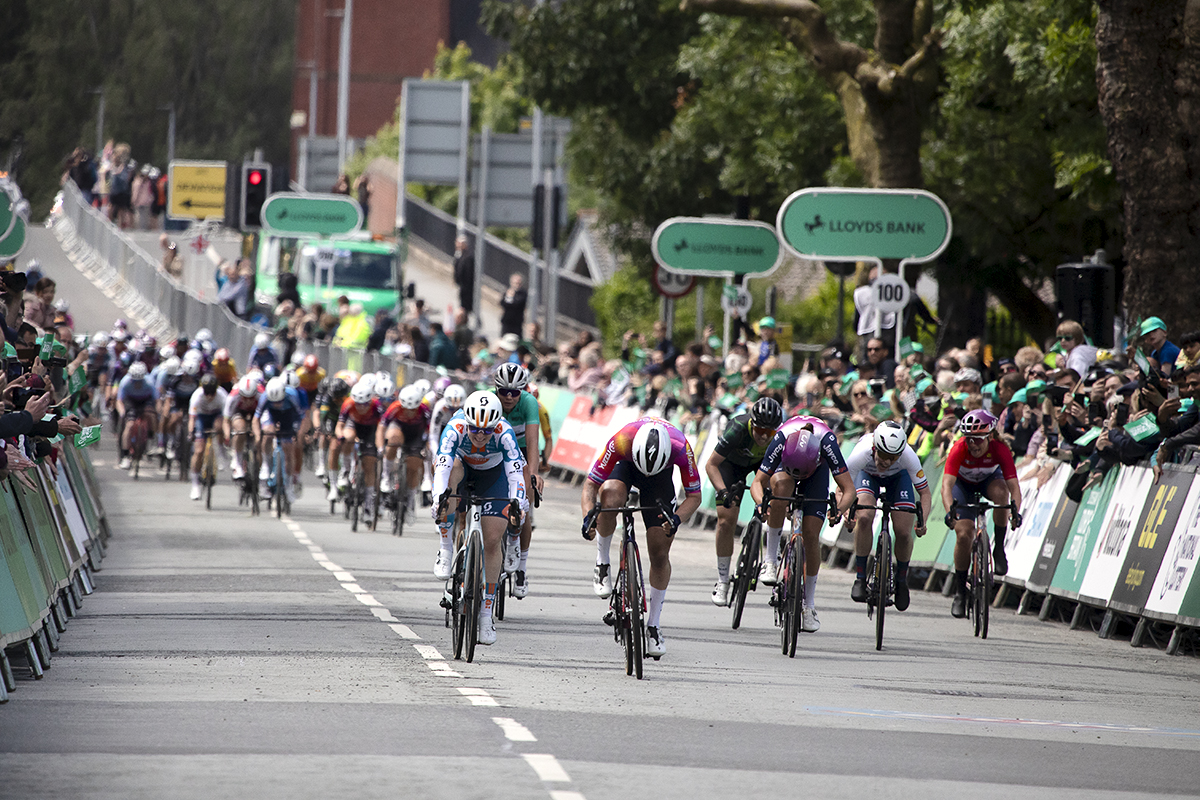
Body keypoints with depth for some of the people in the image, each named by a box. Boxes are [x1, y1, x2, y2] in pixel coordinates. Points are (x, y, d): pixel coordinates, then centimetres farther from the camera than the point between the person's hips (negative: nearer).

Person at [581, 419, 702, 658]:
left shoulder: (681, 449, -37)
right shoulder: (621, 441, -39)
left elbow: (694, 495, -24)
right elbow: (591, 485, -30)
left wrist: (677, 518, -44)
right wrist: (589, 516, -48)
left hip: (662, 475, 1)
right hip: (626, 466, -1)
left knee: (660, 553, -4)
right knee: (610, 497, -38)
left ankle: (653, 626, 11)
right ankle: (602, 564, -15)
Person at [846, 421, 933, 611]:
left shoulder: (908, 456, -39)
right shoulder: (862, 453, -41)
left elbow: (925, 492, -28)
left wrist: (922, 521, -44)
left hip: (898, 476, 1)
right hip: (868, 474, -1)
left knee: (903, 532, -12)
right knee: (864, 518, -27)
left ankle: (901, 579, 16)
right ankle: (860, 578, -13)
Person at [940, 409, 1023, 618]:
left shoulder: (1000, 450, -33)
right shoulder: (959, 449, -35)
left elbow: (1014, 485, -38)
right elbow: (947, 484, -44)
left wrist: (1016, 510, -57)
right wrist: (950, 510, -62)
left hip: (989, 480, 0)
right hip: (963, 484, 0)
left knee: (1000, 492, -36)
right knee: (964, 535, -16)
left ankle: (999, 549, -18)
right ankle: (960, 591, 0)